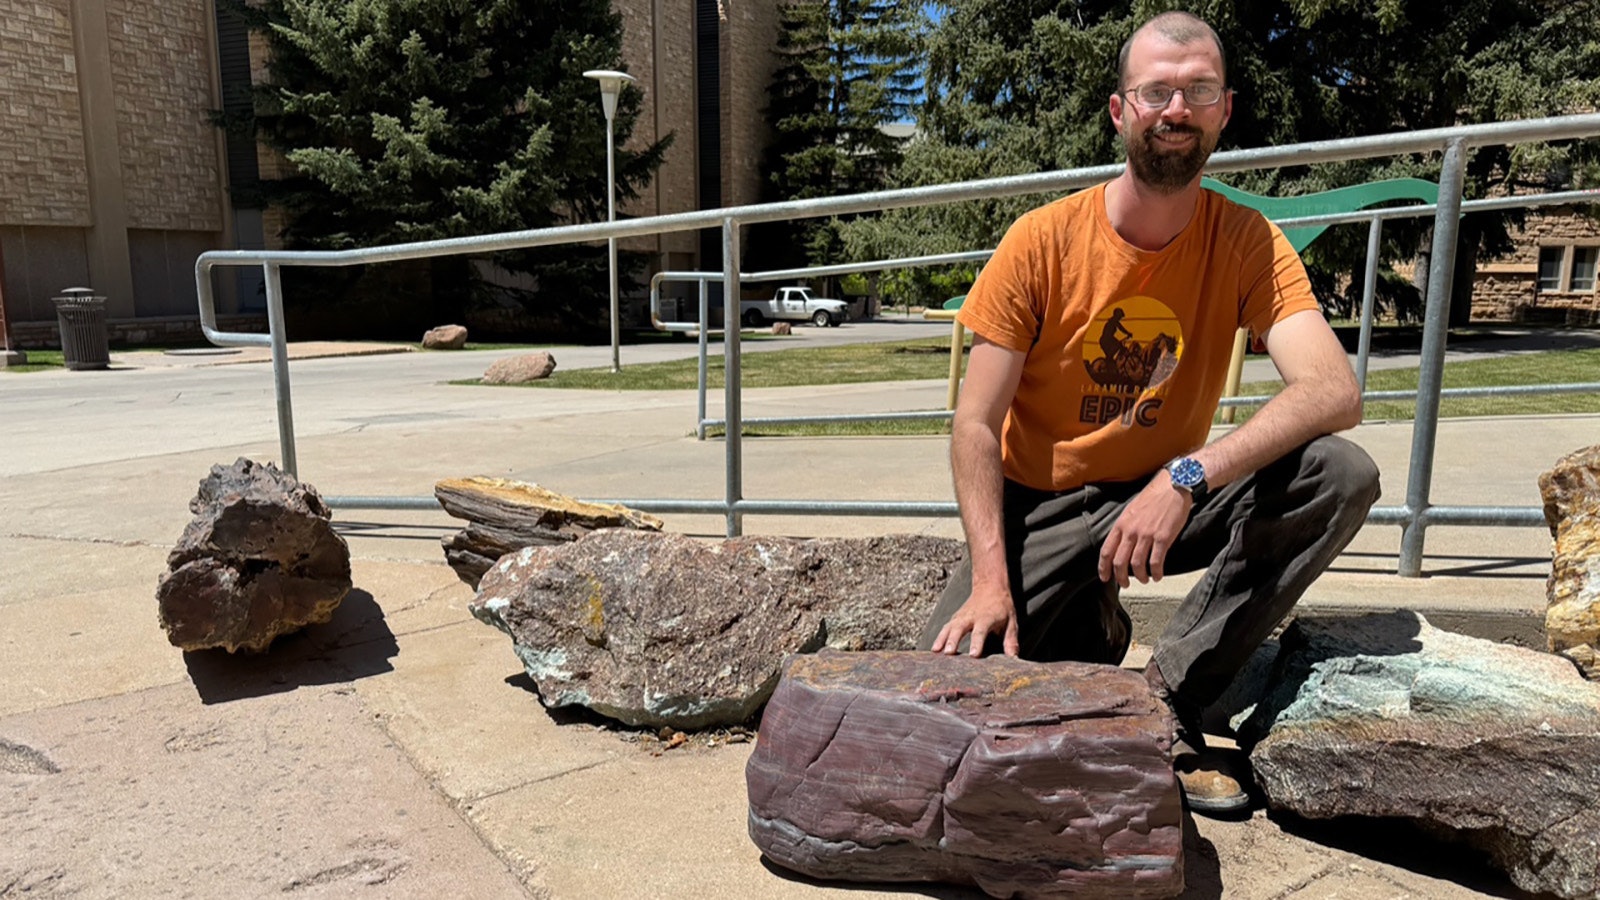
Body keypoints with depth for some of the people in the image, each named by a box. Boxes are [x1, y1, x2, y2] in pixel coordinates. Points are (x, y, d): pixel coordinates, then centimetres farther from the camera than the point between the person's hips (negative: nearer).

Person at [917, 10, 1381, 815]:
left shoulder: (1246, 243, -7)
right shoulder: (1042, 241, -12)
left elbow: (1334, 391, -22)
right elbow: (976, 426, -13)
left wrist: (1188, 477, -37)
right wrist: (991, 577, -25)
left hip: (1167, 498, 2)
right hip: (1044, 506, -1)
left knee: (1342, 476, -24)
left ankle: (1170, 697, -11)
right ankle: (1091, 631, 15)